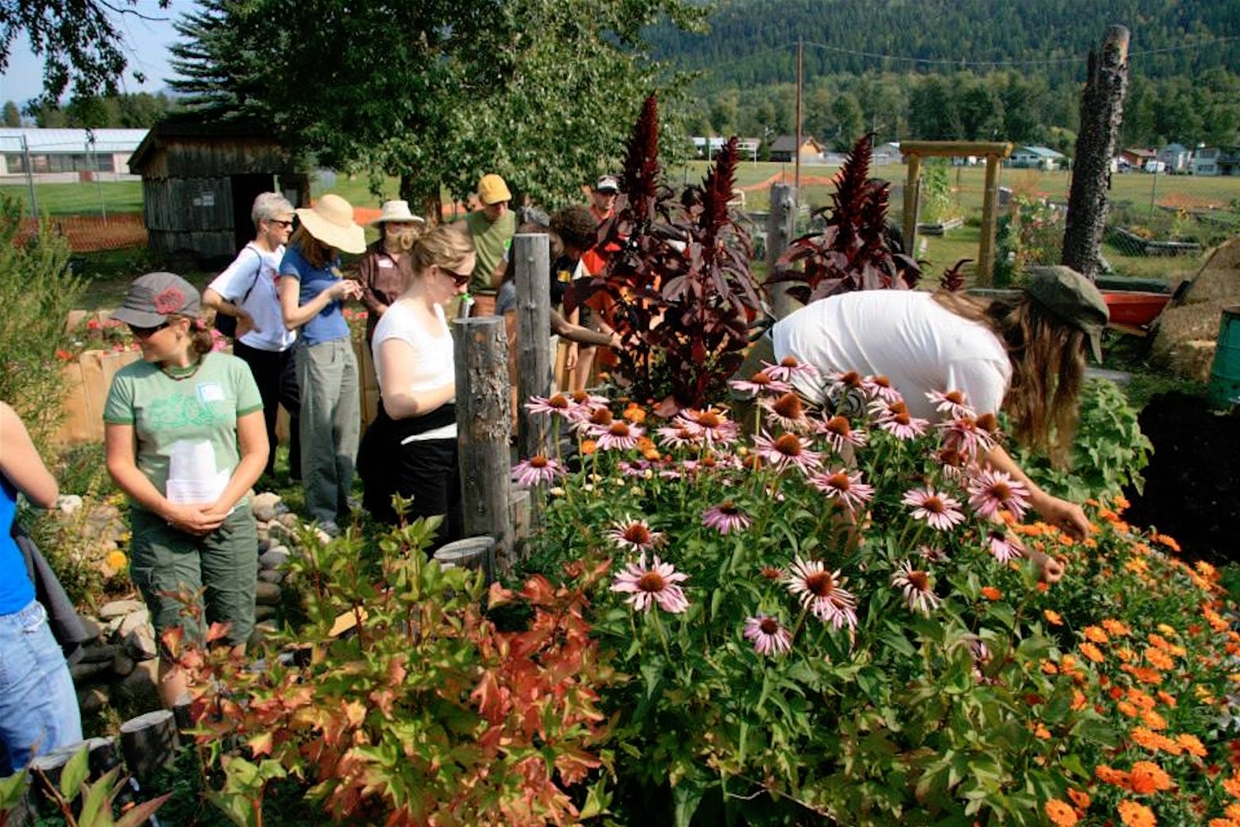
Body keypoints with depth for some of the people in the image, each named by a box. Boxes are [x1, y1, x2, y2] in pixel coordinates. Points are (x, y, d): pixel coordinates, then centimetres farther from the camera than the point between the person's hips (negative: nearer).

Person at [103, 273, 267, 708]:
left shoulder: (231, 370, -3)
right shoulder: (130, 381, -3)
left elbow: (256, 450, 0)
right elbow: (120, 463, -1)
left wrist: (221, 505, -12)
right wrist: (171, 511, -13)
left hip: (230, 521, 1)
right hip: (161, 527, -1)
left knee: (232, 635, 10)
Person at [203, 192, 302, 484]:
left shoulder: (282, 252, 2)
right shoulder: (251, 260, -20)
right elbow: (210, 297, -29)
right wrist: (244, 316, -18)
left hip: (285, 348, 7)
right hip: (257, 353, -7)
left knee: (302, 408, 13)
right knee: (262, 419, 8)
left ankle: (299, 470, 27)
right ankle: (262, 475, 25)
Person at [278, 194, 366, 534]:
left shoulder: (331, 255, 13)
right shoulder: (295, 258, -9)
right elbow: (291, 318, -13)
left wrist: (348, 294, 2)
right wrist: (329, 294, -14)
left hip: (345, 346, 8)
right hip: (317, 351, -8)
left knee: (347, 430, 12)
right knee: (319, 435, -1)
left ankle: (343, 501, 24)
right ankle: (322, 513, 7)